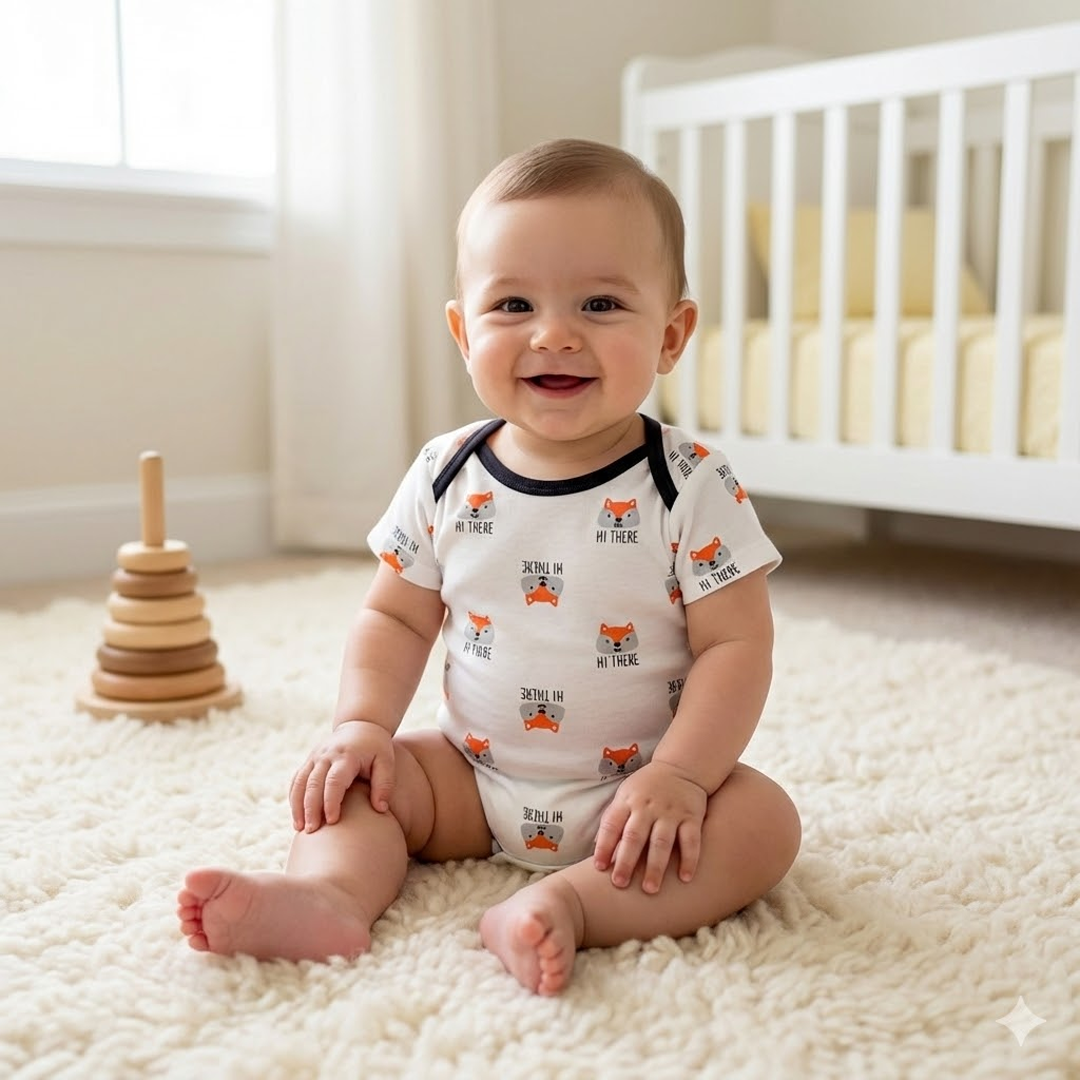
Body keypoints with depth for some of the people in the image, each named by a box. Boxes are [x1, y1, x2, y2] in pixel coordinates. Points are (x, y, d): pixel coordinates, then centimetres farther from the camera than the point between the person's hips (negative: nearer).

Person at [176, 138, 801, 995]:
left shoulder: (693, 488, -15)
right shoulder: (447, 477, -5)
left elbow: (735, 644, -14)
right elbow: (396, 616, 4)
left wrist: (678, 776, -25)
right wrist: (363, 723, -11)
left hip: (632, 792, -3)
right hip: (472, 774, 3)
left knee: (763, 820, -25)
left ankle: (568, 902, -36)